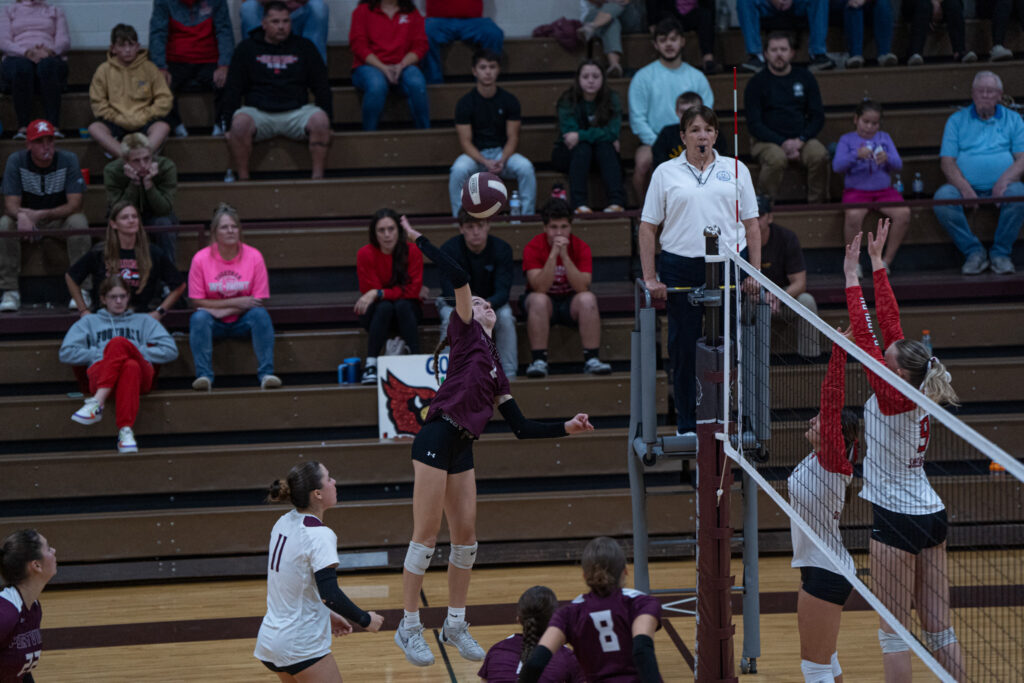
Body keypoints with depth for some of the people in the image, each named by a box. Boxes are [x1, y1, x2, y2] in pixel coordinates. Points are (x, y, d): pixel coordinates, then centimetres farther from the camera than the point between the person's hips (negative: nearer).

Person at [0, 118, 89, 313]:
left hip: (61, 219, -1)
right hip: (28, 220, 1)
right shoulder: (16, 161, -13)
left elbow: (75, 205, -20)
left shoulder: (68, 160, -15)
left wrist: (40, 215, -33)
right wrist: (22, 216, -42)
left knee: (79, 222, -33)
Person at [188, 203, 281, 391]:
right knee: (198, 318, -31)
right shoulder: (200, 259, -10)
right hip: (214, 324, -1)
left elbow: (260, 301, -6)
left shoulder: (253, 256, -8)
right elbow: (196, 301, -8)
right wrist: (236, 302, -15)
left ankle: (266, 373, -33)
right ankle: (204, 375, -35)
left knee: (260, 314, -30)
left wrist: (225, 309, -16)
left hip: (242, 321, 1)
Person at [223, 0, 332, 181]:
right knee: (240, 122, -35)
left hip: (296, 111, 1)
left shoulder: (304, 47, 14)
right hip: (258, 111, -1)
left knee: (319, 119, -32)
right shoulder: (246, 49, 12)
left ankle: (318, 177, -24)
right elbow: (233, 89, 9)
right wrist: (229, 126, -2)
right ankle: (243, 178, -26)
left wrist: (326, 124, 5)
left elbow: (322, 87, 15)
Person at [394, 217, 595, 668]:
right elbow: (458, 278, -11)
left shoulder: (496, 370, 22)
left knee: (466, 537, 8)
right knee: (426, 536, -5)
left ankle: (455, 625, 20)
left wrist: (566, 428, 15)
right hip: (437, 440, -8)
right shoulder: (466, 335, 4)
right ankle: (409, 628, 2)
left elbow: (522, 428, 21)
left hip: (462, 451, 8)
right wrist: (418, 241, -10)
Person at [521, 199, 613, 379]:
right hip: (545, 300, -1)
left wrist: (565, 255, -29)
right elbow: (540, 288, -25)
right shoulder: (533, 247, -14)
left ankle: (591, 360, -28)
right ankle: (539, 361, -33)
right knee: (538, 300, -35)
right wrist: (553, 254, -32)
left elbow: (582, 287, -22)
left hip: (571, 301, 1)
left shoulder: (581, 247, -10)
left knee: (588, 298, -30)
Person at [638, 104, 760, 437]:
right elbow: (648, 226, 7)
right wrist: (650, 277, 0)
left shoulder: (736, 169, 10)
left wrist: (755, 273, 4)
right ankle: (687, 428, 10)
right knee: (684, 349, 1)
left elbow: (751, 224, 11)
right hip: (681, 269, -1)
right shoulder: (666, 173, 7)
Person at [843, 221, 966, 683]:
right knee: (938, 630, 9)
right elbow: (889, 324, 7)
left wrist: (852, 277, -13)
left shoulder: (893, 398, -16)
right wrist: (877, 266, 10)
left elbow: (864, 337, -17)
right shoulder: (915, 395, 2)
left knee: (894, 629, -2)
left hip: (896, 519, -8)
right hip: (931, 513, 8)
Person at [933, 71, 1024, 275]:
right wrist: (964, 188, -16)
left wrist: (1005, 179, -18)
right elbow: (947, 161, 2)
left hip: (1000, 188, 0)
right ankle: (973, 252, -18)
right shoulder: (957, 120, 12)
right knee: (942, 197, -31)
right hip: (966, 187, 0)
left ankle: (1000, 252, -17)